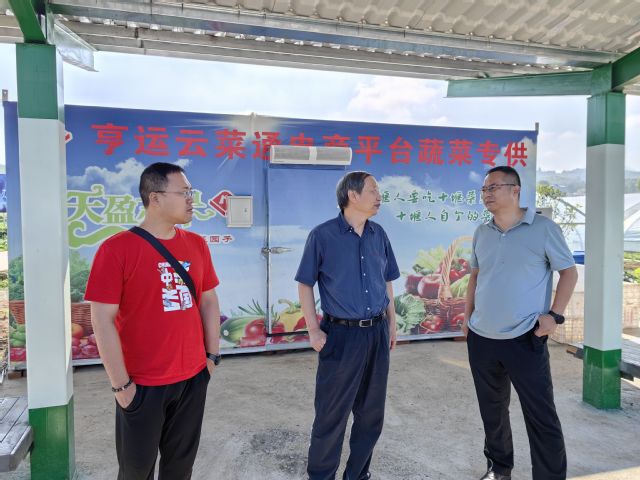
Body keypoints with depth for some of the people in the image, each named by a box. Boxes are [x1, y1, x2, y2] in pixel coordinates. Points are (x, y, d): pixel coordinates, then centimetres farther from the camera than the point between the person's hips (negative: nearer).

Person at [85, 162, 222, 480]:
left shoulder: (196, 244, 3)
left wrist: (212, 355, 7)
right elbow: (103, 320, -14)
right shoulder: (116, 248, -14)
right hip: (142, 384, -4)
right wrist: (121, 384, -12)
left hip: (193, 377, 4)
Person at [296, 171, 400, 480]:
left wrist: (392, 323, 13)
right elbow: (305, 284, -5)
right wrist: (313, 330, -10)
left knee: (371, 414, 16)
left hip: (377, 334, 5)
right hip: (341, 334, -5)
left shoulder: (379, 235, 6)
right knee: (331, 414, 7)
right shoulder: (322, 235, -9)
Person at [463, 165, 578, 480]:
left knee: (541, 416, 2)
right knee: (492, 410, 18)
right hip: (480, 338, 5)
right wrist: (468, 315, 9)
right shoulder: (481, 233, 7)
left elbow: (569, 271, -3)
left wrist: (555, 315, -12)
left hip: (525, 339, -5)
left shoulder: (543, 228, -7)